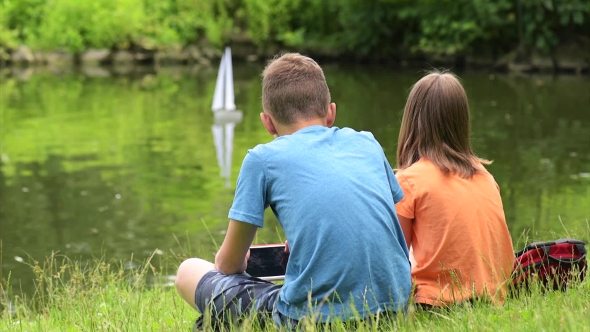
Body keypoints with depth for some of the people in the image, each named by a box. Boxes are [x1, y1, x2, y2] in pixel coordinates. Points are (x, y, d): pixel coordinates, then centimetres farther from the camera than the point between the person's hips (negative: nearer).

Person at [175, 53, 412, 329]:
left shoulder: (263, 159, 2)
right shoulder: (368, 144, 13)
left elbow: (229, 264, 9)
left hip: (313, 316, -4)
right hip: (395, 306, 4)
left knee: (190, 272, 17)